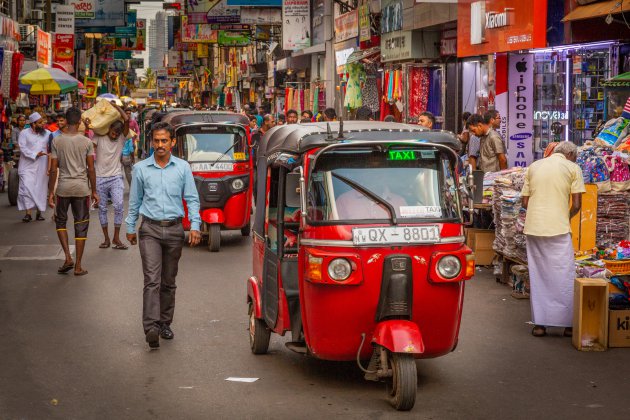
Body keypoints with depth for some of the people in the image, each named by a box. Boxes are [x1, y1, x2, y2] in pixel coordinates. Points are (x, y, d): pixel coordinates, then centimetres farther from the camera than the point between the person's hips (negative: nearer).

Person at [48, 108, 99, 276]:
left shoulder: (57, 141, -4)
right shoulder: (86, 142, -4)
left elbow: (53, 169, -4)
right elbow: (91, 169, -3)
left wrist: (50, 192, 3)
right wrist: (94, 191, 6)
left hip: (63, 187, 0)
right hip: (82, 188, 0)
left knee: (60, 221, 18)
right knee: (81, 226, 7)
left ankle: (68, 257, 4)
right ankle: (78, 266, 8)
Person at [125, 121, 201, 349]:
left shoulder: (183, 168, 4)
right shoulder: (141, 169, 4)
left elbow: (192, 199, 5)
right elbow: (134, 201, 12)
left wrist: (195, 225, -5)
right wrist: (130, 228, 13)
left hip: (174, 229, 1)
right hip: (150, 229, -1)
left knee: (169, 282, 10)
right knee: (152, 279, -13)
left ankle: (165, 323, 22)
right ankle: (151, 327, -22)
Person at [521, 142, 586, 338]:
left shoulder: (534, 166, 15)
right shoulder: (572, 168, 3)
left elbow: (525, 202, 13)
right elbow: (577, 204, -2)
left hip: (533, 227, 4)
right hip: (558, 228, -4)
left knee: (537, 277, 10)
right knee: (564, 276, 3)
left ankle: (539, 323, 10)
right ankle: (568, 324, 6)